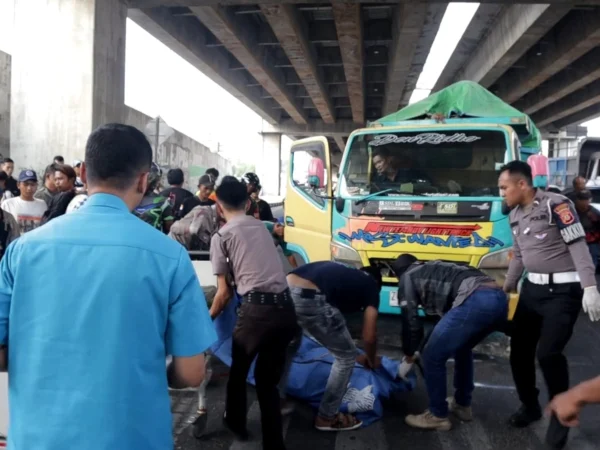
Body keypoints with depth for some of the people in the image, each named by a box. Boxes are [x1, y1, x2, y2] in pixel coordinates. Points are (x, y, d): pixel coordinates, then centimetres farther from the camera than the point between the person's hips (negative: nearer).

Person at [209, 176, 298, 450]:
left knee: (238, 369, 23)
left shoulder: (222, 236, 2)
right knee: (268, 378, 18)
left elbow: (224, 292, 3)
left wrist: (208, 318, 20)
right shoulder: (261, 227, 18)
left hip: (257, 308, -5)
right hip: (286, 307, 5)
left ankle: (235, 422, 44)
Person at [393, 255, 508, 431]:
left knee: (433, 357, 6)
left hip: (475, 301, -9)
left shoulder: (407, 278, 18)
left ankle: (438, 416, 18)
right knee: (462, 348, 32)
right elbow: (444, 312, 45)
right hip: (499, 298, 9)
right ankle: (462, 405, 40)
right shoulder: (435, 269, 38)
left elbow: (411, 321, 13)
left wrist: (408, 358, 27)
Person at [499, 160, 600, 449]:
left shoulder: (555, 205, -13)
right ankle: (530, 405, 29)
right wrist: (507, 287, 26)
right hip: (532, 289, 8)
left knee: (548, 352, -15)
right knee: (519, 350, 8)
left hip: (563, 291, -8)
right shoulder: (515, 215, 11)